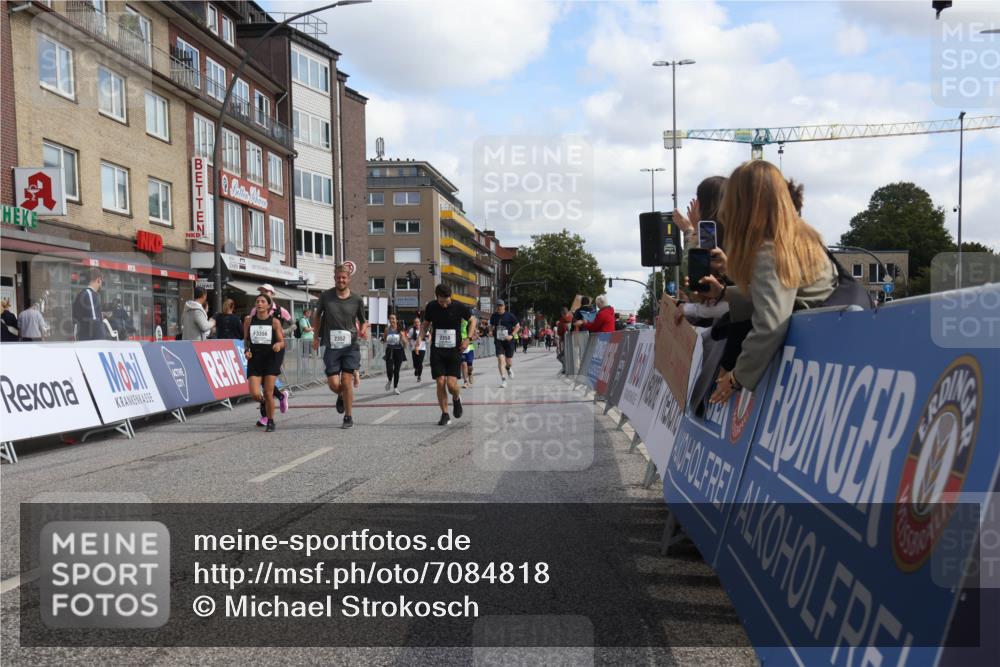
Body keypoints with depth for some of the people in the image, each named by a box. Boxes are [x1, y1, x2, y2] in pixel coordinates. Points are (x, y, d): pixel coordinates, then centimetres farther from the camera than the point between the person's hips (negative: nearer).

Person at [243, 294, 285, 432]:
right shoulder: (249, 320, 4)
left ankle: (270, 421, 15)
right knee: (255, 394, -9)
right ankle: (263, 403, 28)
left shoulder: (274, 321, -2)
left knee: (268, 392, -5)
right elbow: (246, 339, 15)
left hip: (271, 358, -2)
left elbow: (282, 342, 1)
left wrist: (278, 344, -22)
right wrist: (246, 350, -4)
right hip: (254, 359, 2)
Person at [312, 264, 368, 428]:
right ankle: (341, 396, 34)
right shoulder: (326, 296, 0)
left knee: (346, 381, -5)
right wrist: (316, 337, 13)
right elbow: (317, 315, 16)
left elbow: (363, 321, 11)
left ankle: (348, 417, 9)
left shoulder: (356, 299, 0)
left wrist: (363, 331, -10)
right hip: (332, 346, 1)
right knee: (333, 384, -4)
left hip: (350, 346, -1)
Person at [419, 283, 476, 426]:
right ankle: (445, 415, 9)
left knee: (451, 384, -10)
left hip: (454, 350, -2)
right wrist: (420, 338, -3)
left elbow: (472, 320, 8)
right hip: (437, 351, 2)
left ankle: (457, 399, 25)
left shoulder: (459, 307, -8)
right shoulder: (431, 307, -2)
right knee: (440, 383, -4)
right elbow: (425, 324, 14)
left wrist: (467, 339, -4)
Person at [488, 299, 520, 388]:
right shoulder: (493, 316, 3)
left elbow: (518, 326, 0)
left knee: (509, 362, 5)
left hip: (508, 341, -1)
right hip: (498, 341, 1)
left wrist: (512, 335, -13)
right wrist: (491, 331, -1)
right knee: (500, 359, -14)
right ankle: (503, 380, -7)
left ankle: (508, 368, 43)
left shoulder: (509, 315, -6)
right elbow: (491, 325, 20)